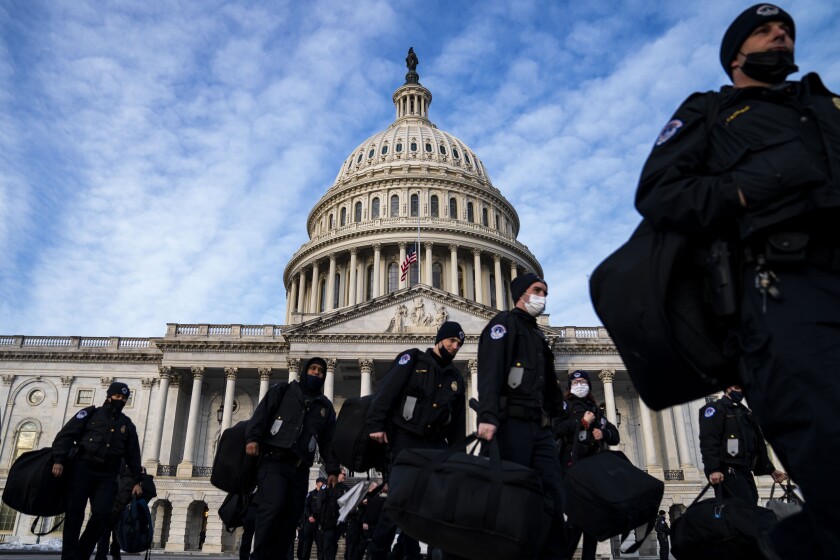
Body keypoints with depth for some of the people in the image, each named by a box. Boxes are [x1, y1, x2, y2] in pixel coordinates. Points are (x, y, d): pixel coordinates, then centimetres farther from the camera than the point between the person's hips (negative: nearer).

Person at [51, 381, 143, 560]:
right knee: (75, 512, -5)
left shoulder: (127, 425, 18)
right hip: (82, 468, -2)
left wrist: (137, 481, 10)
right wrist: (58, 460, -14)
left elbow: (133, 455, 17)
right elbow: (65, 435, 0)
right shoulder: (90, 414, 8)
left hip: (107, 475, 2)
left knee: (102, 514, -12)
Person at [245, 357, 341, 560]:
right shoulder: (283, 390, 14)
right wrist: (253, 437, -16)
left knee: (290, 518, 0)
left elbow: (329, 441, 19)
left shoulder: (325, 406, 23)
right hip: (273, 460, -4)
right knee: (273, 507, -22)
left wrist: (332, 470, 9)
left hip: (300, 468, 4)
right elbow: (262, 412, 0)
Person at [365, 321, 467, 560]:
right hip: (406, 441, -6)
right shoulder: (413, 360, 0)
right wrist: (376, 424, -20)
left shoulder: (455, 377, 17)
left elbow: (458, 420, 20)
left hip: (435, 444, 6)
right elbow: (386, 391, -11)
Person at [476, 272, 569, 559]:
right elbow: (490, 372, -16)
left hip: (540, 427, 8)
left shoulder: (536, 334, 27)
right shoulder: (504, 323, 1)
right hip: (511, 424, -8)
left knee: (553, 494, 1)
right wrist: (488, 417, -30)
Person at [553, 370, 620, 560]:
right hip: (572, 462, -6)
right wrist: (583, 422, -8)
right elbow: (556, 428, -8)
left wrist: (603, 433, -2)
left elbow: (615, 437, 21)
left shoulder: (596, 410, 25)